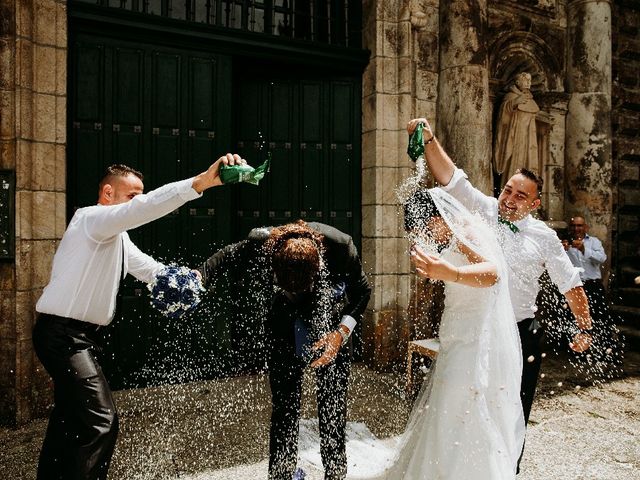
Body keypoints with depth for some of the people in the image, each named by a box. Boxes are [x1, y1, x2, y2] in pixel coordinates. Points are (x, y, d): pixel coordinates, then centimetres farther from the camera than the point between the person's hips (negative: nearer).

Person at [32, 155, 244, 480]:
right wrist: (201, 182, -43)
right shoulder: (91, 218, -16)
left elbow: (148, 268, 16)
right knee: (100, 420, -13)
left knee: (69, 416, 21)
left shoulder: (117, 235, 13)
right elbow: (143, 208, -34)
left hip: (75, 334, 10)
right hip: (64, 333, -10)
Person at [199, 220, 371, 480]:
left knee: (333, 401, 3)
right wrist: (199, 278, -27)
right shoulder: (259, 245, -31)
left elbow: (362, 291, -13)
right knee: (284, 403, 3)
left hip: (330, 322, 0)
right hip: (282, 322, 1)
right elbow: (224, 258, -8)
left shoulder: (339, 245, -32)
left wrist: (341, 333, -24)